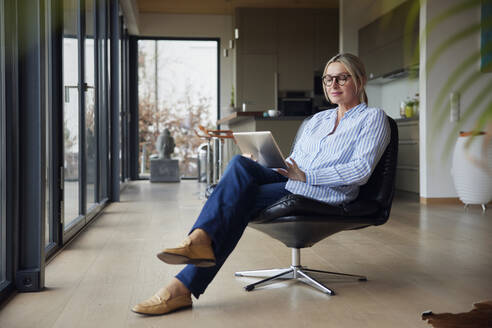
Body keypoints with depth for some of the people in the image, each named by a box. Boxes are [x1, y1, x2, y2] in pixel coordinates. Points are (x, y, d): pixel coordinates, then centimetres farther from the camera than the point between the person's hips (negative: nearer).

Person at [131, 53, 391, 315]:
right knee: (240, 163, -26)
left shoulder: (373, 118, 7)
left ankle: (185, 286, -32)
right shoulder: (318, 119, 28)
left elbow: (361, 170, -9)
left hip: (327, 194, -6)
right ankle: (199, 240, -45)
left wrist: (307, 176, -14)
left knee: (239, 200, -27)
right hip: (291, 184, 6)